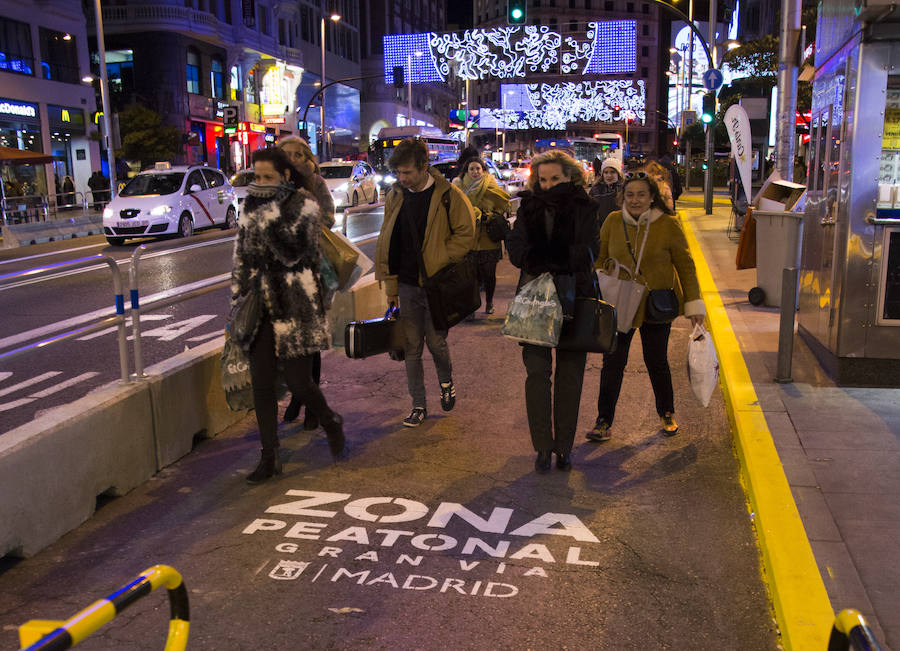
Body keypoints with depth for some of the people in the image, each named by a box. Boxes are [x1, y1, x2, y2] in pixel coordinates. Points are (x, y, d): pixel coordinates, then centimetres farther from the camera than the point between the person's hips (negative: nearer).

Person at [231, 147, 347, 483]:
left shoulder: (304, 205, -6)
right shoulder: (251, 206, 11)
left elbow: (292, 250, -19)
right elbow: (241, 256, 17)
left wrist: (270, 209, -19)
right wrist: (237, 298, 14)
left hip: (294, 305, -5)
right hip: (258, 305, 5)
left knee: (298, 382, -2)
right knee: (261, 383, 4)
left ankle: (331, 422, 30)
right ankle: (269, 457, 16)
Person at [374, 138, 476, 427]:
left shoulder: (448, 196, -9)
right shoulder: (395, 197, 6)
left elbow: (466, 234, -5)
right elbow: (386, 242, 11)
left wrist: (438, 262, -12)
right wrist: (390, 285, 8)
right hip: (406, 284, 4)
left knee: (436, 342, 3)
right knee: (411, 346, 7)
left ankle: (446, 381, 36)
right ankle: (418, 405, 19)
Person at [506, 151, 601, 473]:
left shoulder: (584, 208, 1)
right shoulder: (529, 207, 6)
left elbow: (589, 252, -11)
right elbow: (515, 250, -3)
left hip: (574, 298, -1)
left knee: (570, 374, 5)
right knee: (536, 371, -3)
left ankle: (564, 445, 18)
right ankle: (543, 446, 8)